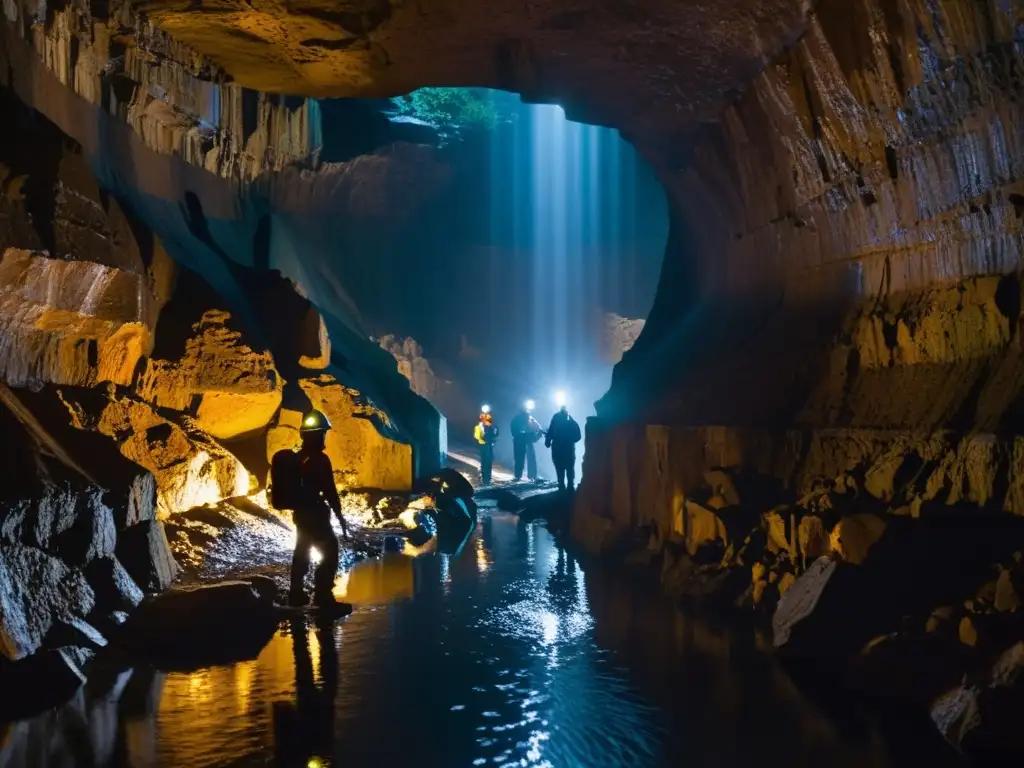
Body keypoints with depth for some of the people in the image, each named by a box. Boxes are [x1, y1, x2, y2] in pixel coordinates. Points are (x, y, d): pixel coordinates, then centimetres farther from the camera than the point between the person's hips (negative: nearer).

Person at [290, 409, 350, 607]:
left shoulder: (298, 458, 10)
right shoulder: (319, 459, -17)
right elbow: (330, 491, -18)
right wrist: (340, 516, -11)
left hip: (300, 513, 9)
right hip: (316, 514, -9)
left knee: (302, 552, 16)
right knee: (330, 553, -5)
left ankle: (297, 594, 20)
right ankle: (323, 595, -10)